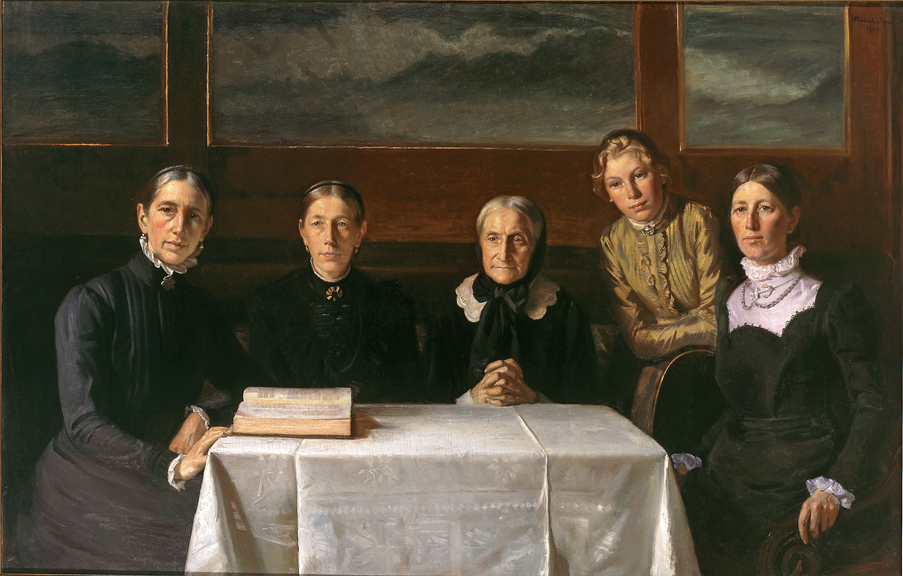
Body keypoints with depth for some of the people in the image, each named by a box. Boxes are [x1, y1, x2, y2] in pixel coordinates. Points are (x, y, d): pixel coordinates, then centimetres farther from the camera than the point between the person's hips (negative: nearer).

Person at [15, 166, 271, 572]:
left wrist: (202, 411, -8)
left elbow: (255, 384, 13)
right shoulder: (90, 302, -6)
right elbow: (83, 423, -16)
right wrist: (171, 466, -30)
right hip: (86, 480, -5)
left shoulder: (198, 307, 13)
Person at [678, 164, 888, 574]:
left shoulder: (833, 301, -3)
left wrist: (836, 488, -20)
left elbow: (871, 403, -7)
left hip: (799, 472, -5)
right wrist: (695, 460, 4)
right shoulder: (728, 298, 15)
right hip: (731, 461, 5)